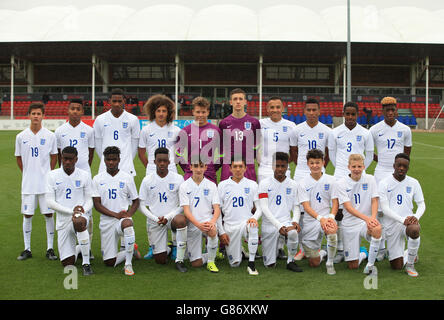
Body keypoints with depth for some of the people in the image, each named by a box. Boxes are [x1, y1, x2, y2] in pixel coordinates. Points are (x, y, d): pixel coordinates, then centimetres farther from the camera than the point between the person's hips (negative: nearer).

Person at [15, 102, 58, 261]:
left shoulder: (50, 136, -1)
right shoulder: (21, 136, 2)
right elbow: (18, 158, 12)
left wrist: (48, 174, 4)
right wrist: (27, 174, 8)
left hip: (46, 182, -1)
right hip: (28, 183, 1)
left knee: (49, 214, 1)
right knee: (27, 215, 5)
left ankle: (50, 249, 10)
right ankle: (27, 249, 14)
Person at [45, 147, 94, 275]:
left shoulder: (84, 175, 4)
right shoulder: (52, 175, 2)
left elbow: (89, 200, 6)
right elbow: (49, 202, -4)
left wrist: (82, 210, -18)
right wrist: (71, 211, -15)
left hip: (81, 216, -1)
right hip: (62, 220, 1)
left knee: (79, 222, -41)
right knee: (67, 263, -2)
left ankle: (86, 263, -29)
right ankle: (78, 248, 36)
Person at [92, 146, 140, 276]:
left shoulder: (127, 178, 4)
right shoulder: (97, 179, 4)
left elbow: (135, 201, 8)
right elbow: (97, 204, -2)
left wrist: (128, 214, -13)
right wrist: (115, 214, -15)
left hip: (123, 218, -2)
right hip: (106, 221, 2)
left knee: (128, 224, -41)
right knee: (109, 262, -2)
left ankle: (128, 264, -29)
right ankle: (131, 251, 29)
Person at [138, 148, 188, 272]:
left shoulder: (178, 179, -2)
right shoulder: (147, 180, 0)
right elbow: (142, 205, 3)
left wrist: (167, 217, -15)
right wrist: (156, 219, -12)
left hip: (172, 216, -1)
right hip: (154, 220, 1)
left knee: (181, 220, -39)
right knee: (160, 260, -2)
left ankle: (179, 261, -26)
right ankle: (167, 248, 37)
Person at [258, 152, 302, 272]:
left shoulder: (293, 185, 7)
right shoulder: (265, 183, 0)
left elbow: (296, 208, 9)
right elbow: (264, 208, -8)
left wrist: (295, 221, -14)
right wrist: (278, 225, -19)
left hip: (286, 221, 1)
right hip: (269, 224, -1)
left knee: (293, 233, -37)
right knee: (269, 264, -1)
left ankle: (291, 261, -11)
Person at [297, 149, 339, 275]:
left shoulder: (330, 180, 3)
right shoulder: (303, 183, -1)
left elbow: (335, 203, -1)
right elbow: (306, 207, -10)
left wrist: (331, 217, -21)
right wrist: (320, 218, -27)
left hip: (327, 217, 0)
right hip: (310, 221, 0)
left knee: (332, 230, -39)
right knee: (314, 263, 1)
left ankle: (330, 262, -13)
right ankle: (321, 253, 41)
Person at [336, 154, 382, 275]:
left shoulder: (370, 179, 2)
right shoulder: (342, 183, -5)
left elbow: (374, 201, -3)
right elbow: (348, 207, -14)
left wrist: (373, 218, -24)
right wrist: (366, 218, -30)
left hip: (367, 221, 1)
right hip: (350, 224, -1)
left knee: (377, 229, -37)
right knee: (353, 266, -2)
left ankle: (370, 265, -18)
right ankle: (363, 253, 37)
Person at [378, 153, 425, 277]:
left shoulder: (413, 183, 5)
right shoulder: (384, 183, -4)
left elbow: (421, 205, 6)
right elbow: (385, 209, -10)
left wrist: (416, 217, -16)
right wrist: (402, 220, -24)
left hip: (409, 221, 1)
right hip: (392, 224, -1)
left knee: (414, 230, -39)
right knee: (396, 266, -3)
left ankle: (410, 264, -13)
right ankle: (411, 255, 35)